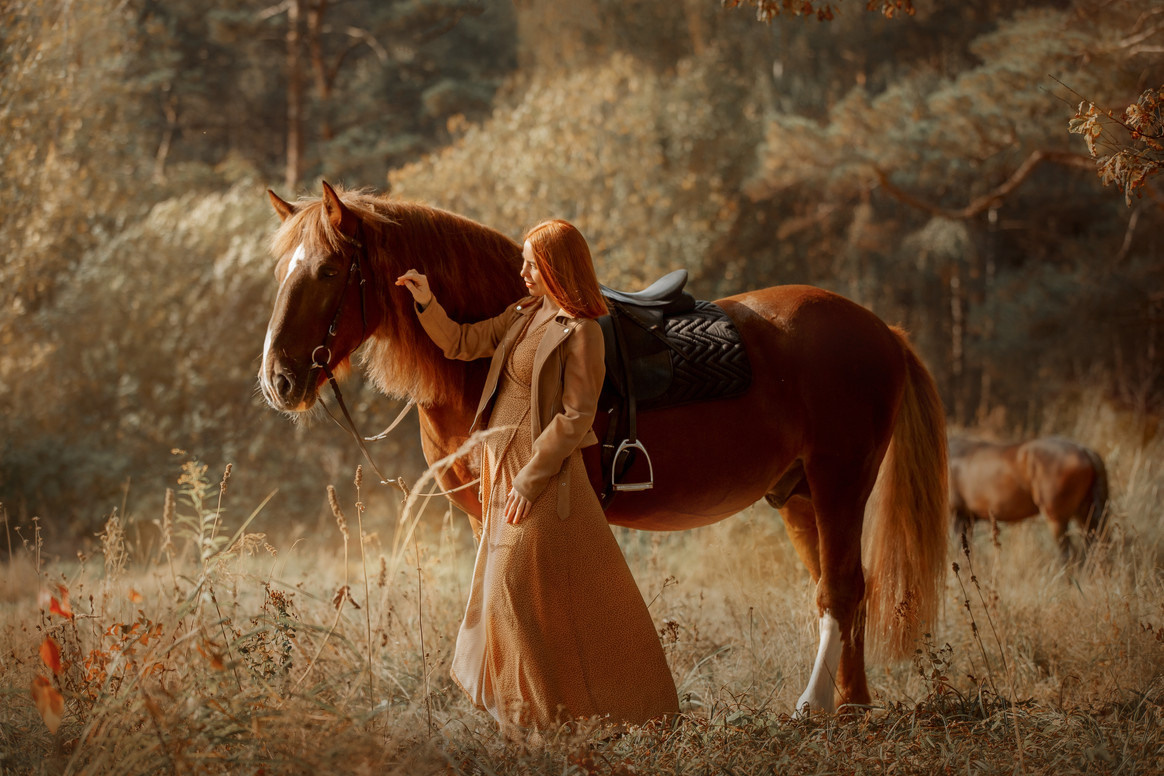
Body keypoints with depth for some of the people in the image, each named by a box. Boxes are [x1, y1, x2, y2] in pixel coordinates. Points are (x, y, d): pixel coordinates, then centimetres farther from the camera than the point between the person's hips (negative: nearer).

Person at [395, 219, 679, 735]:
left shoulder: (580, 333, -16)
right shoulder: (523, 315, 8)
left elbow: (574, 418, -19)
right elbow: (461, 344, 19)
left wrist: (529, 480, -20)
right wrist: (426, 303, 4)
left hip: (541, 473, -9)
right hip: (502, 465, 9)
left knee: (519, 590, -5)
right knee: (503, 590, 15)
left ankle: (545, 711, 6)